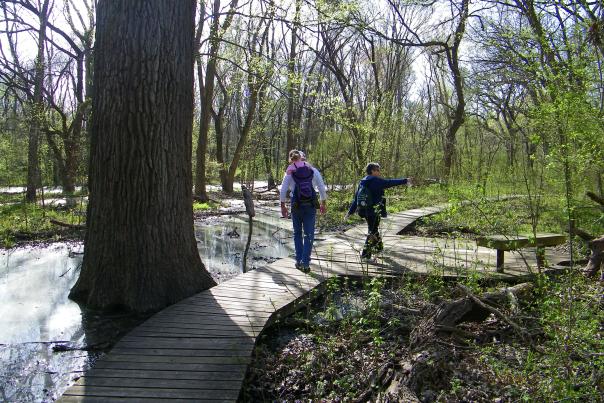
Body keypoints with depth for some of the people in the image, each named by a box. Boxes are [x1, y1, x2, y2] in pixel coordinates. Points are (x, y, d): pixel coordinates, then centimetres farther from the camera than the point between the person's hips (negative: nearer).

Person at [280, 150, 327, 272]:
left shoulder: (289, 172, 0)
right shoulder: (313, 170, 3)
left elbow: (283, 191, -2)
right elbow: (322, 188, 2)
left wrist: (283, 206, 9)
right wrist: (323, 203, 11)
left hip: (296, 206, 0)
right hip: (311, 206, 0)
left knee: (297, 233, 15)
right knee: (309, 234, 3)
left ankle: (299, 261, 18)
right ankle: (305, 263, -2)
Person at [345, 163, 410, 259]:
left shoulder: (362, 182, 10)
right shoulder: (376, 181, -13)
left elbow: (356, 198, 11)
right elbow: (390, 183, -11)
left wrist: (350, 212, 13)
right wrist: (405, 181, -2)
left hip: (364, 211, 8)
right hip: (374, 212, -8)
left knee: (373, 229, 24)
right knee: (372, 232, 0)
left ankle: (379, 247, 41)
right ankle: (366, 253, -3)